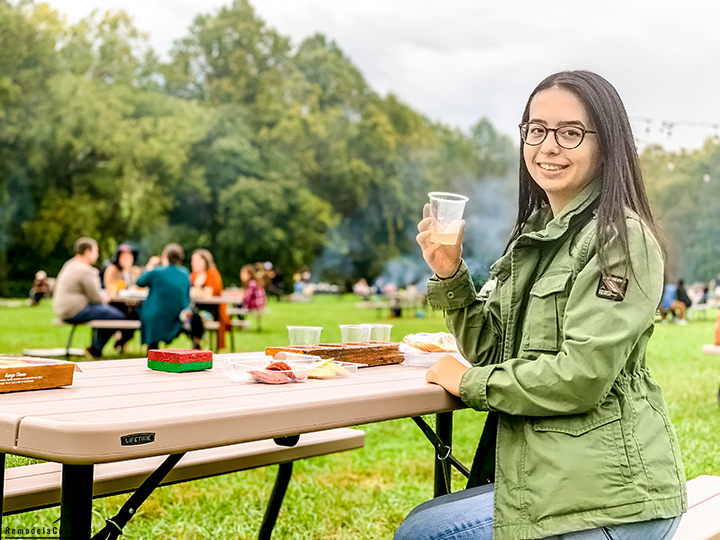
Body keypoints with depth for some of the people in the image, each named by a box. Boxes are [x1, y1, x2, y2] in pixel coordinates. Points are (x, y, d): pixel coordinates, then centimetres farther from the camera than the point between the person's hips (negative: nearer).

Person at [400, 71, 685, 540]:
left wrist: (469, 382, -10)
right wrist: (450, 274, -4)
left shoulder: (620, 238, -15)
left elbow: (581, 377, -22)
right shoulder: (535, 235, 12)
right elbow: (493, 352, 10)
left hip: (607, 500, -8)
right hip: (550, 477, 8)